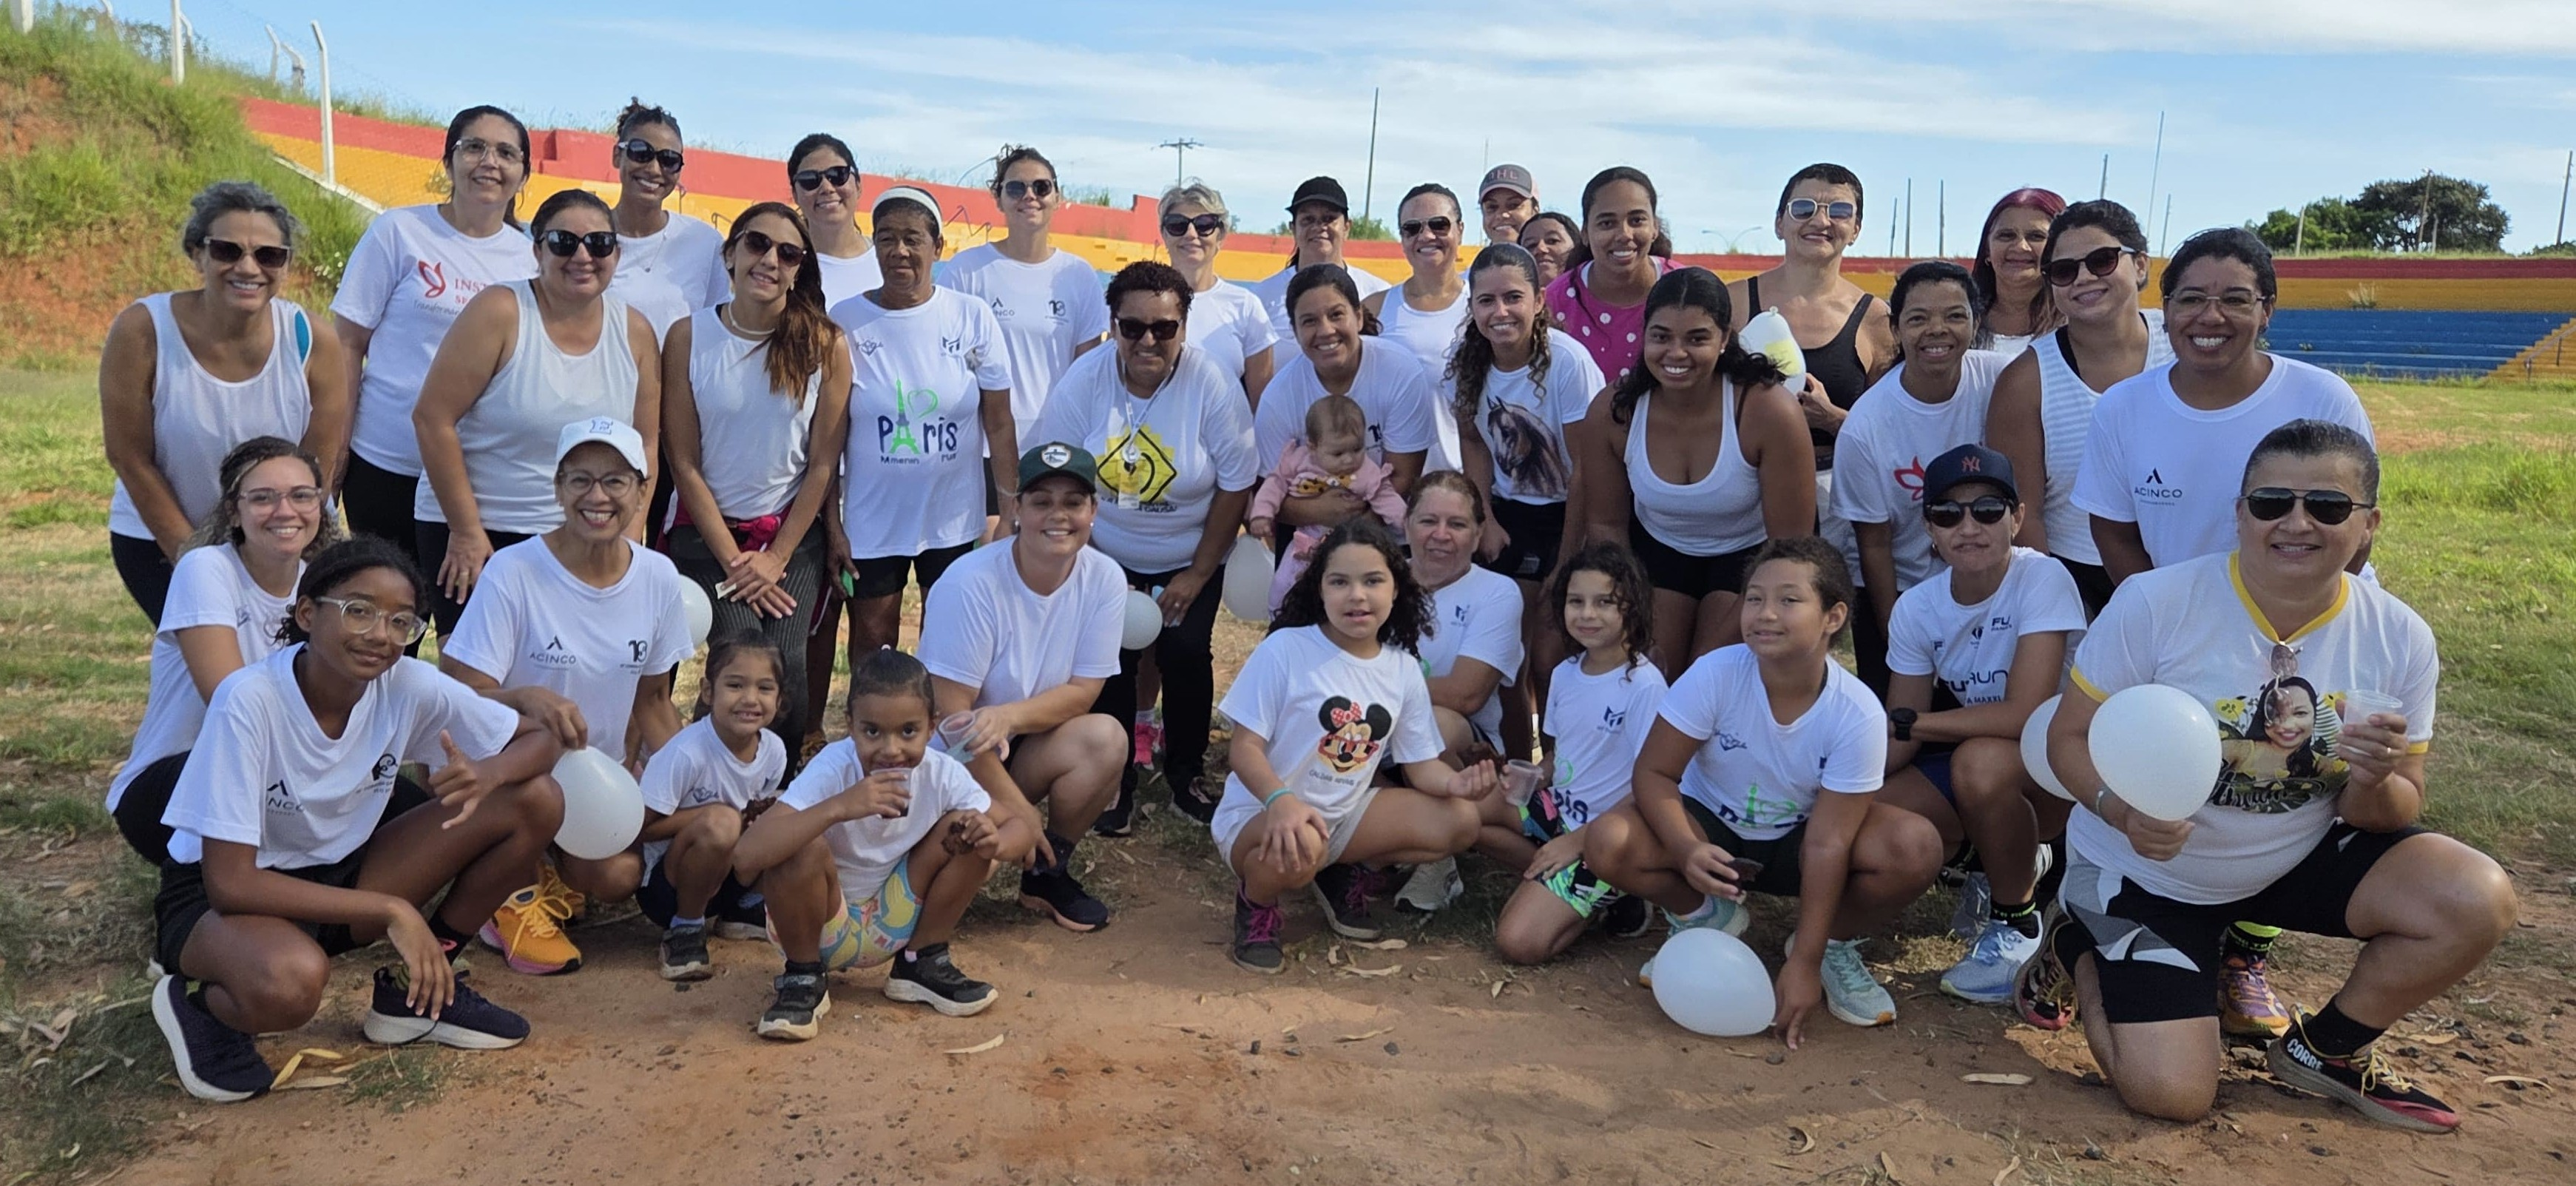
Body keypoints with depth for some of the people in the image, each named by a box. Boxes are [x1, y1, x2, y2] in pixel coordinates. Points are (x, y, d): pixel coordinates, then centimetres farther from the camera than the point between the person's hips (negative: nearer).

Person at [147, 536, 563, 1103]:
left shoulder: (410, 685, -16)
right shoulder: (250, 700, -27)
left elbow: (537, 740, -5)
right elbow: (230, 881, -27)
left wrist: (487, 774, -29)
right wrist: (391, 910, -29)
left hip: (337, 876, 5)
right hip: (218, 895, -5)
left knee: (535, 801, -13)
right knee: (292, 979, -41)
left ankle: (415, 991, 2)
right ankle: (199, 1003, -3)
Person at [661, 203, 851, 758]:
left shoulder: (826, 344, -2)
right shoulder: (689, 337, -3)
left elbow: (823, 463, -1)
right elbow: (683, 462, -3)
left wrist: (777, 557, -6)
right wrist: (734, 560, -7)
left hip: (793, 533, 1)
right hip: (708, 531, -1)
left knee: (786, 664, -19)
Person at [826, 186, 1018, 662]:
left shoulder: (973, 317, -4)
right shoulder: (845, 321, -5)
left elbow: (999, 424, -1)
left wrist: (1012, 513, -3)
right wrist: (833, 525, -4)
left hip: (955, 520, 0)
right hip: (871, 521, 0)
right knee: (872, 647, 11)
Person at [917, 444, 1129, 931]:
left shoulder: (1104, 580, -10)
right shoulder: (971, 584, -23)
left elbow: (1082, 692, -10)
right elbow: (952, 712, -21)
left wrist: (1009, 716, -31)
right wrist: (1015, 807, -20)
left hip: (1019, 747, 5)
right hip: (947, 752, -4)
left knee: (1105, 737, -25)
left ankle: (1048, 872, -1)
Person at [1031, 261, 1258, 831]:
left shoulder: (1212, 385, -18)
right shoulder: (1083, 382, -14)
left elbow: (1236, 485, -12)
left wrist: (1196, 575, -9)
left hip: (1190, 563, -1)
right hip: (1107, 561, 1)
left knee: (1186, 657, -7)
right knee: (1111, 663, -5)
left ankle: (1186, 772, 17)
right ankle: (1115, 783, 15)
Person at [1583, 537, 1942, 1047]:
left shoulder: (1858, 714, -23)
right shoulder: (1715, 674, -24)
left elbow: (1827, 842, -23)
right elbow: (1654, 773, -19)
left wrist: (1805, 962, -25)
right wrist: (1687, 851, -39)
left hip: (1798, 841, 0)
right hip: (1712, 830, 0)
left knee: (1917, 848, -29)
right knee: (1608, 842, -30)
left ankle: (1834, 944, 4)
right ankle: (1707, 918, 4)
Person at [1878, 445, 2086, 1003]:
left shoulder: (2042, 580, -22)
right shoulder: (1916, 608, -6)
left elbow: (2024, 714, -30)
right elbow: (1897, 743, -4)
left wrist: (1908, 722, -20)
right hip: (1972, 748, 5)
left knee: (1980, 761, -37)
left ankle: (2017, 925, -9)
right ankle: (2011, 865, 13)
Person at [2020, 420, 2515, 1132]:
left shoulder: (2400, 639, -10)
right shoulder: (2154, 604, -21)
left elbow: (2396, 812, -2)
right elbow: (2070, 738, -14)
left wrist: (2374, 784, -27)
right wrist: (2123, 811, -34)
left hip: (2298, 859, 4)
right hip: (2145, 873, -4)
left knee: (2478, 904, -19)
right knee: (2170, 1096, -14)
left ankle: (2327, 1049, 8)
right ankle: (2080, 948, 19)